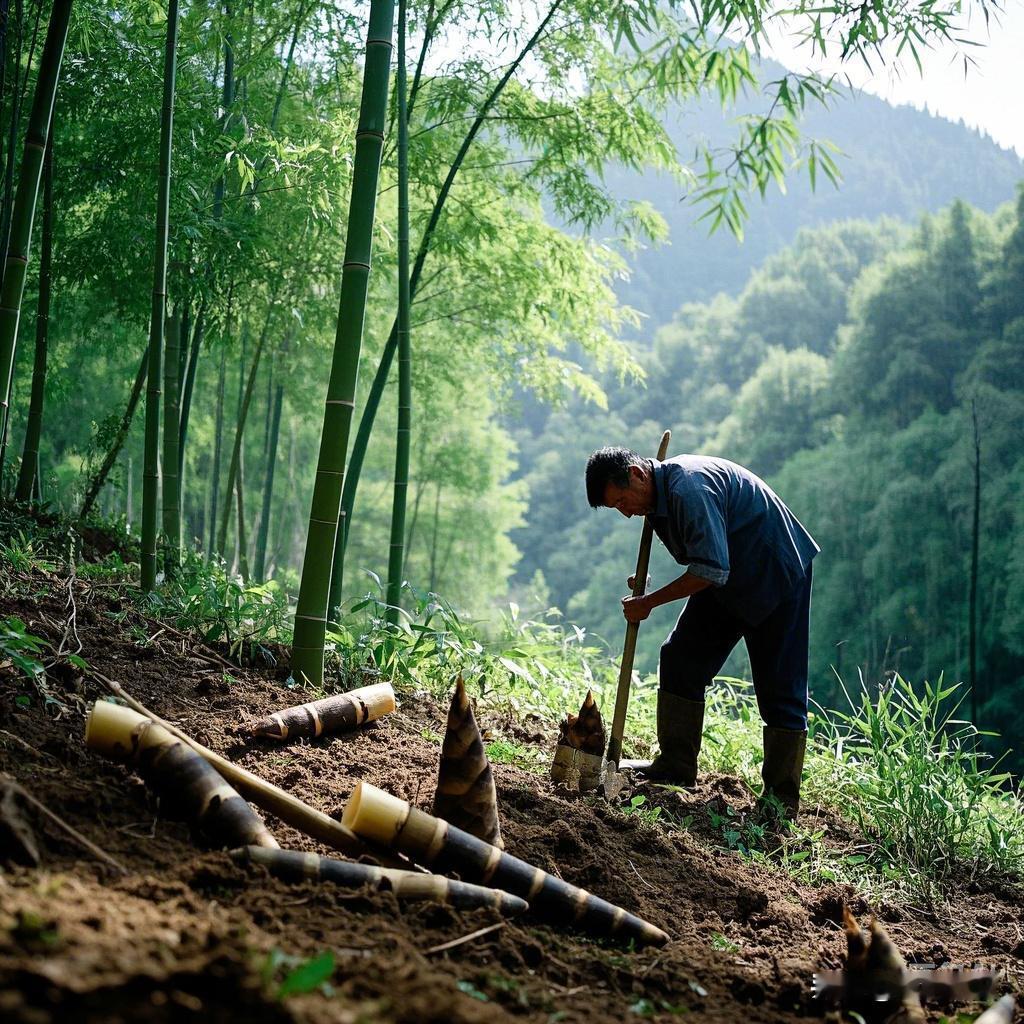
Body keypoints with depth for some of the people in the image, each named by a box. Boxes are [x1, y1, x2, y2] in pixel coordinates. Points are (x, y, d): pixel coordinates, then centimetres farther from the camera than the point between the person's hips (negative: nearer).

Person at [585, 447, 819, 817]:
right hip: (726, 581, 10)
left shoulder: (690, 489, -30)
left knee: (780, 689, -6)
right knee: (680, 659, 4)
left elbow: (710, 571, -31)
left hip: (778, 576, -10)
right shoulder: (660, 493, 1)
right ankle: (675, 768, 12)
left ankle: (782, 800, 0)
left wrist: (648, 602, -20)